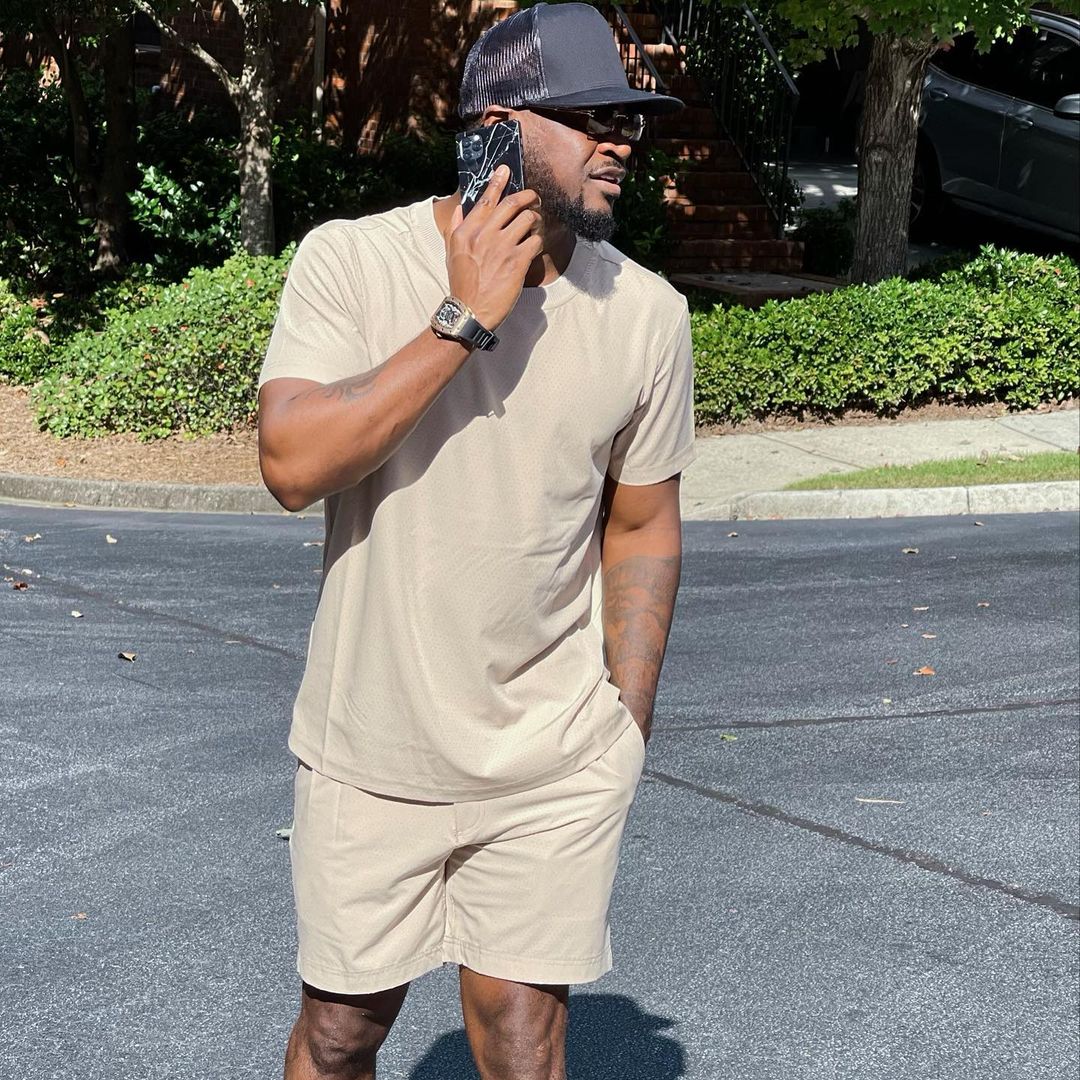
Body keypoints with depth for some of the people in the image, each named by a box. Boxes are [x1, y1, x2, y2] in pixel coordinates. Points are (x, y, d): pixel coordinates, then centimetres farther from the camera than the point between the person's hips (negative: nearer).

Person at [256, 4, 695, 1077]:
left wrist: (626, 733, 7)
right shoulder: (351, 261, -11)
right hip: (369, 752, 0)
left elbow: (643, 527, 6)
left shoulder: (647, 313, -5)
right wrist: (465, 321, -24)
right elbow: (292, 463, -24)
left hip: (557, 767, 1)